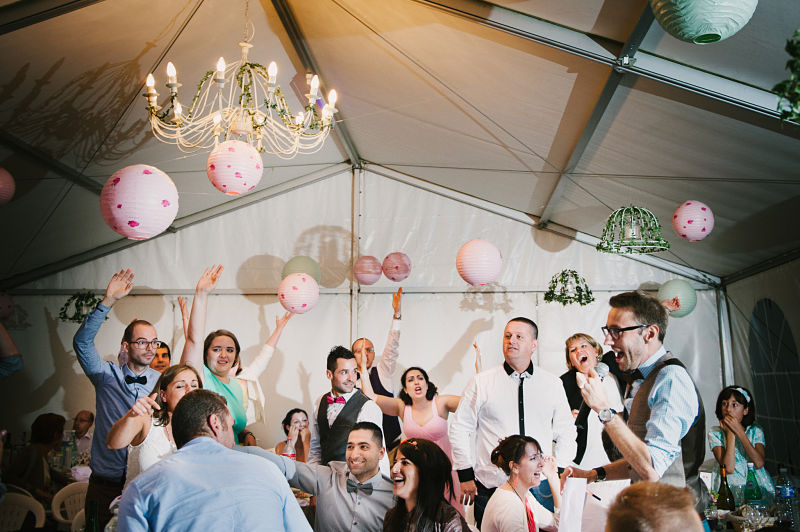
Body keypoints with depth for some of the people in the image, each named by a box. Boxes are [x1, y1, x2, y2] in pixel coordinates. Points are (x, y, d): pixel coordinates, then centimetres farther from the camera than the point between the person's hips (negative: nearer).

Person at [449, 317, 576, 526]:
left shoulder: (552, 384, 5)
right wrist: (466, 476, 0)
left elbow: (566, 433, 10)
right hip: (490, 489, -1)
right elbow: (459, 429, 3)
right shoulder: (481, 382, 0)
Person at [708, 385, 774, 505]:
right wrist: (730, 433, -11)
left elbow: (759, 463, -11)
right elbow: (728, 468, -13)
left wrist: (739, 431, -13)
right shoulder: (715, 433, 0)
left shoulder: (755, 431, 6)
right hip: (728, 489, -2)